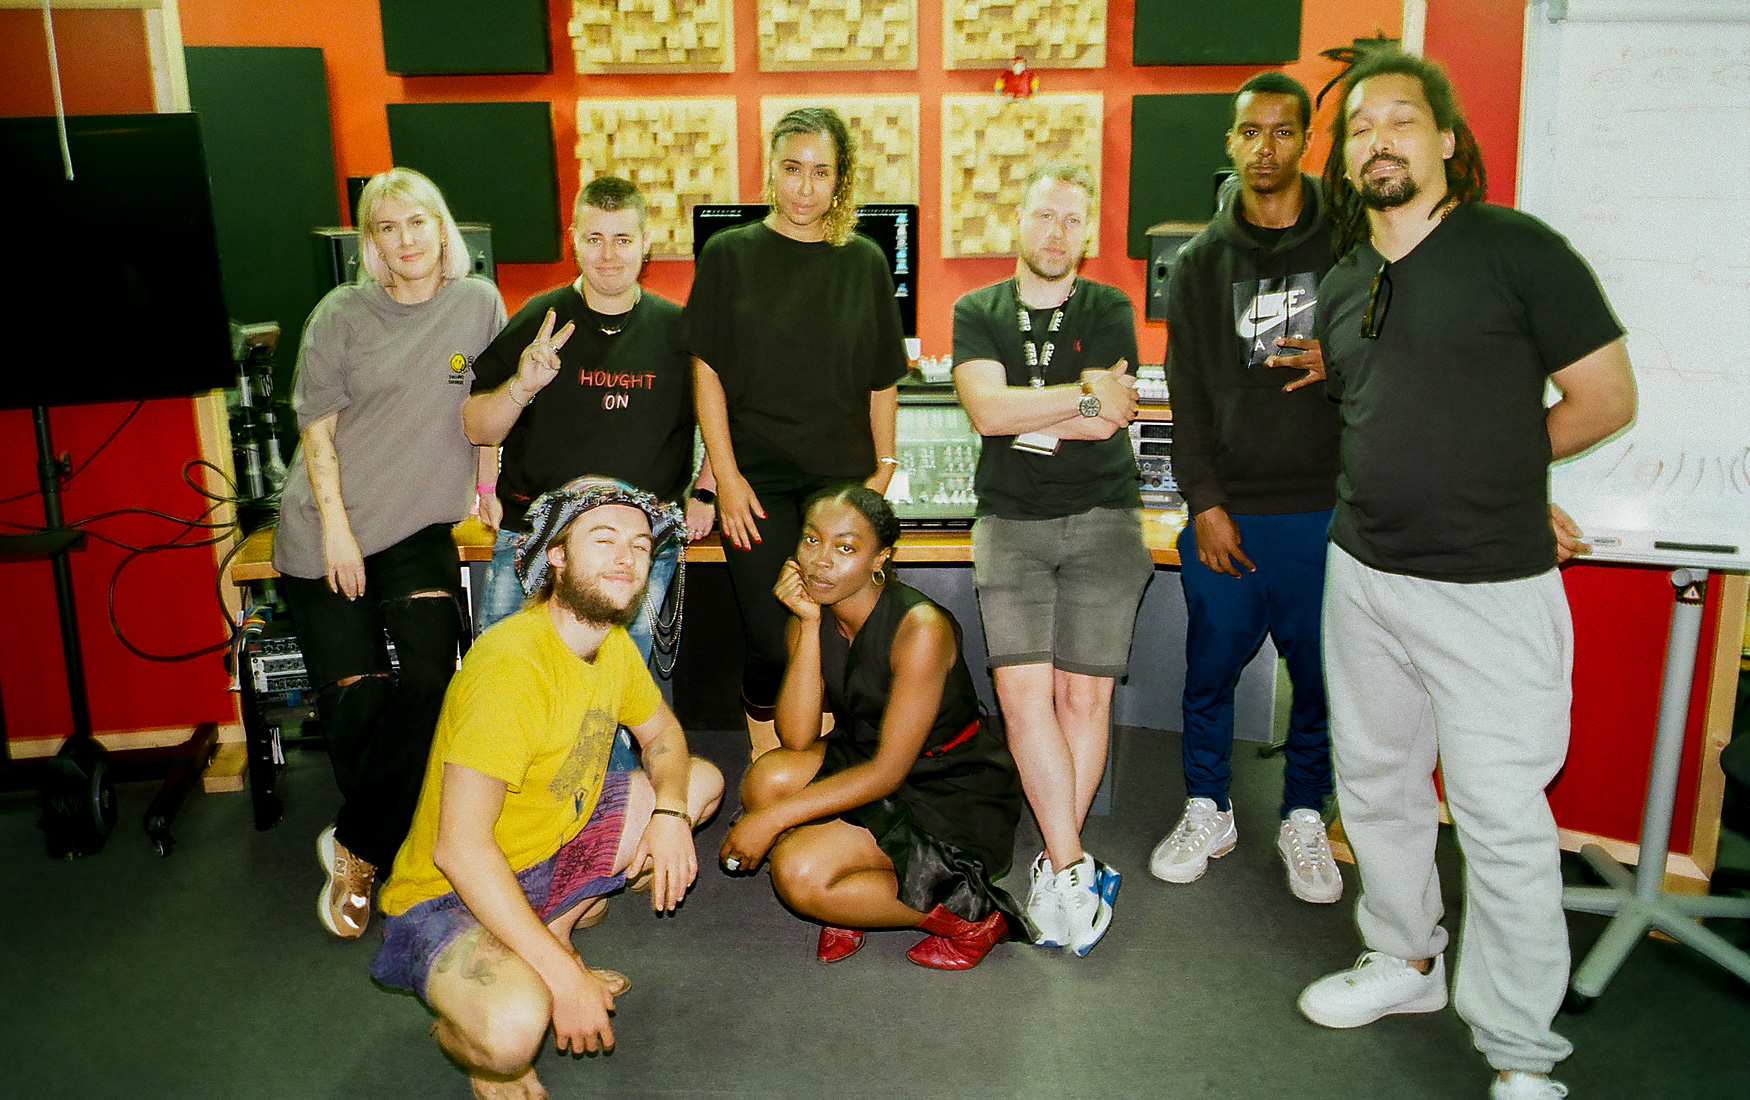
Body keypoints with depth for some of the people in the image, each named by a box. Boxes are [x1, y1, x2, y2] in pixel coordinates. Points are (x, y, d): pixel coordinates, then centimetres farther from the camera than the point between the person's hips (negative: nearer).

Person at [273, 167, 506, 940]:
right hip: (325, 529, 0)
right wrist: (336, 527, -8)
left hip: (419, 526, 1)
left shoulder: (478, 303, 5)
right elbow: (317, 429, -1)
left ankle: (355, 848, -3)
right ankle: (386, 845, 20)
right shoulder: (342, 314, 0)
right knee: (354, 697, -3)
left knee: (431, 673, -18)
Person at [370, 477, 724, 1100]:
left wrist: (670, 815, -8)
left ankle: (554, 931, 10)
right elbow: (459, 847, -33)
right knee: (514, 1027, -38)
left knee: (702, 781, 11)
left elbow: (660, 732, 16)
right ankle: (464, 1033, 2)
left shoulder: (613, 644, -2)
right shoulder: (512, 665, -30)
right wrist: (564, 978, -32)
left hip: (547, 858, 9)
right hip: (447, 893, -9)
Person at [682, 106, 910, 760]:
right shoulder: (730, 254, 2)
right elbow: (707, 371, 0)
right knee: (771, 640, -6)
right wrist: (726, 477, -7)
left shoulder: (864, 262, 8)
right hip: (758, 478, -2)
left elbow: (882, 381, 11)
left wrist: (883, 470, 5)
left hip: (843, 478, 2)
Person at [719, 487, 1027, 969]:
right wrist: (809, 625, -21)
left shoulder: (920, 627, -25)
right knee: (769, 776, -23)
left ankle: (970, 917, -4)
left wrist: (773, 819, -23)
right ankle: (846, 899, 4)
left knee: (798, 872, -22)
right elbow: (796, 738, -14)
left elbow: (889, 770, -23)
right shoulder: (812, 616, -4)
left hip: (958, 802, -6)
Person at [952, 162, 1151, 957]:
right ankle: (1072, 867, -5)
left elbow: (1102, 423, -7)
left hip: (1101, 518, 0)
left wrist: (1019, 408, -4)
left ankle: (1056, 864, 9)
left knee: (1084, 695, -4)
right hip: (1010, 521, 0)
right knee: (1023, 690, -12)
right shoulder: (978, 312, 10)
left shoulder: (1108, 311, 7)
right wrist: (1084, 396, -7)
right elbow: (987, 410, -8)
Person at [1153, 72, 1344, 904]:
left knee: (1321, 674, 7)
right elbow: (1187, 393, 6)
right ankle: (1207, 813, 26)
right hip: (1228, 509, 1)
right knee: (1211, 669, 7)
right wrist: (1204, 502, -3)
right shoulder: (1202, 261, 9)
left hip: (1329, 506, -1)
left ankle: (1304, 821, 25)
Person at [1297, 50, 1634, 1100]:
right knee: (1377, 787, 18)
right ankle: (1406, 961, 40)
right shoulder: (1342, 287, 10)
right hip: (1363, 576, 7)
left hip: (1490, 590, -6)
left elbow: (1607, 397, -6)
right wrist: (1495, 487, 10)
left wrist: (1499, 473, 4)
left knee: (1503, 822, -1)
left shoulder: (1518, 249, -9)